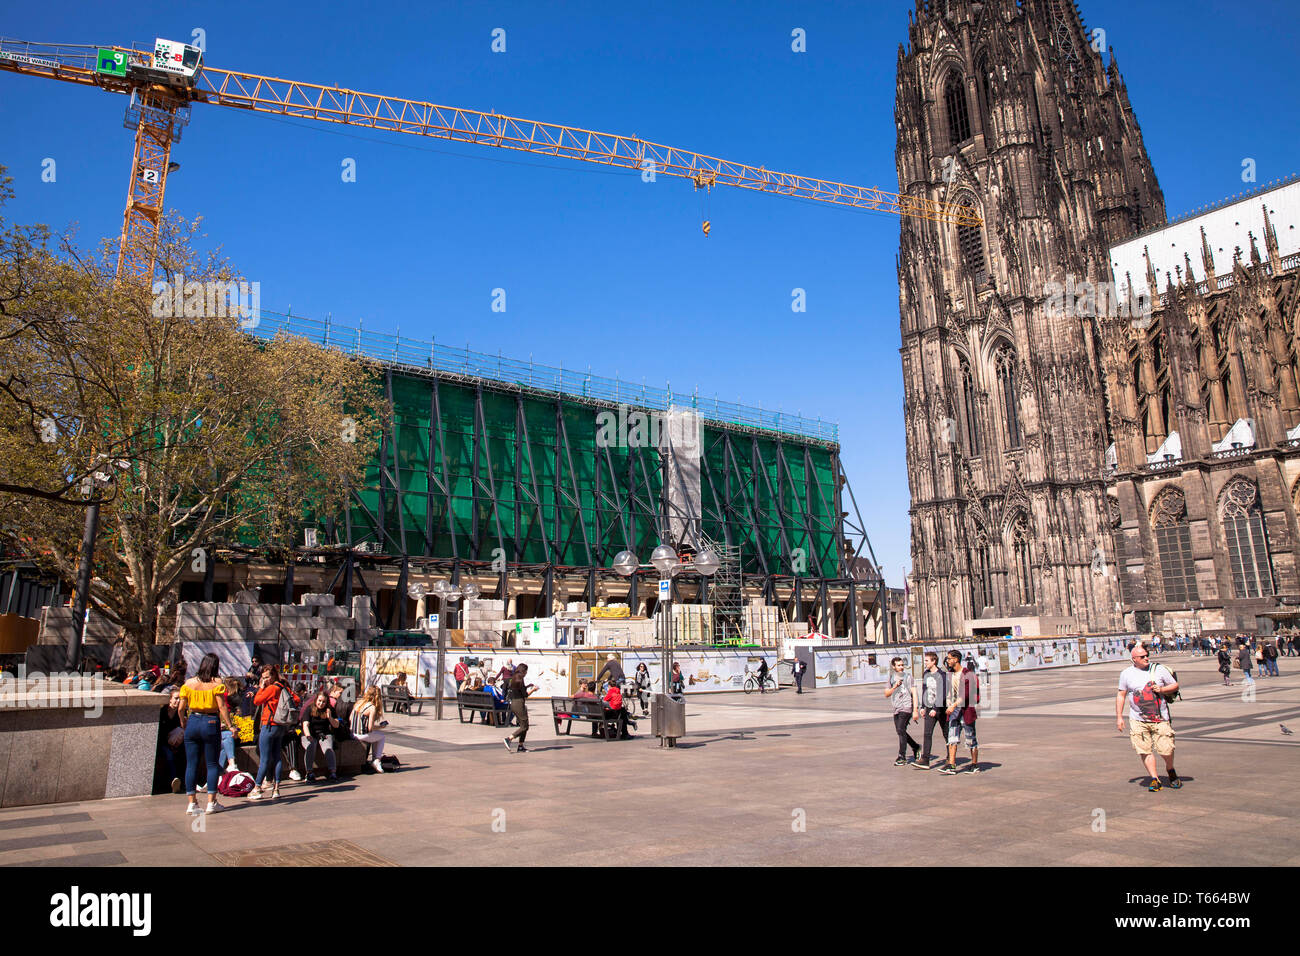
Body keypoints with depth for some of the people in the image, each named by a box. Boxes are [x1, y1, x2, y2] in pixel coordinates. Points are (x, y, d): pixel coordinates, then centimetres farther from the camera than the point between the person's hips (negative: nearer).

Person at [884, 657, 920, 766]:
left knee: (901, 730, -14)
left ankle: (902, 757, -10)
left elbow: (914, 693, -5)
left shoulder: (908, 676, -2)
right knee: (899, 731, 13)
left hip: (906, 707, -6)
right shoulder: (892, 677, 12)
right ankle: (916, 747, 35)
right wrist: (895, 686, -9)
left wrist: (915, 710, -12)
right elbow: (886, 694, 9)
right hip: (897, 708, 6)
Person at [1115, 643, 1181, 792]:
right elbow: (1121, 695, 11)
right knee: (1144, 750, -3)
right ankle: (1154, 779, 9)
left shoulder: (1159, 669, 3)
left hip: (1160, 719, 0)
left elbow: (1175, 685, 12)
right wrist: (1119, 717, 8)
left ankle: (1170, 770, 29)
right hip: (1138, 720, 1)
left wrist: (1162, 690, -10)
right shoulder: (1126, 673, 4)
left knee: (1166, 749, -2)